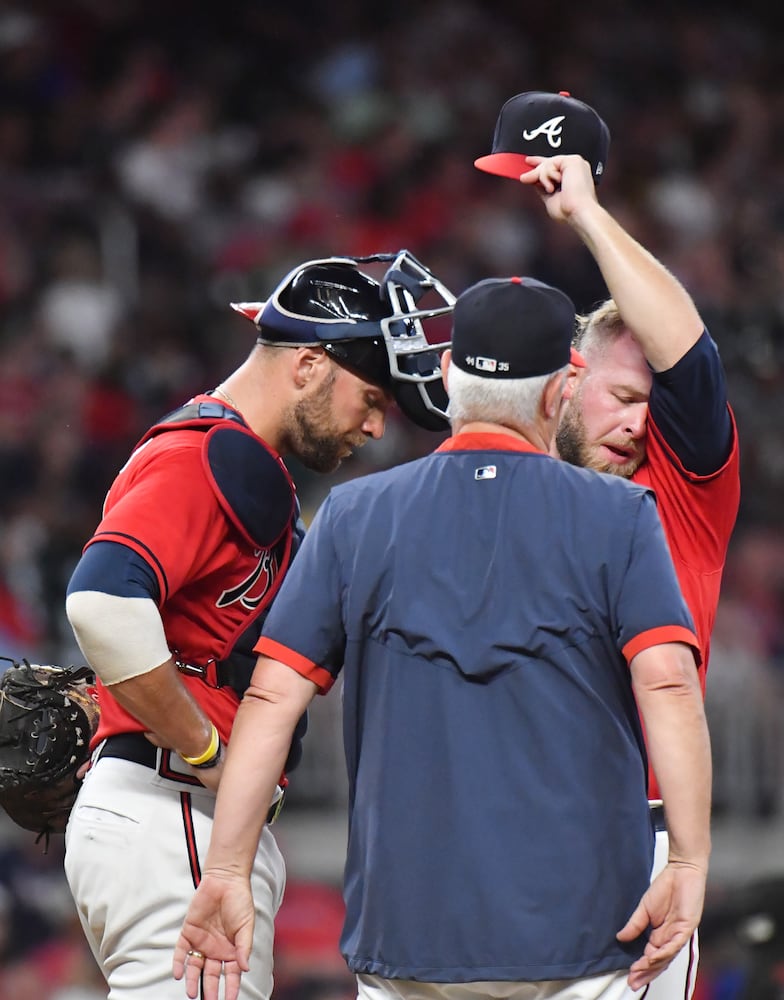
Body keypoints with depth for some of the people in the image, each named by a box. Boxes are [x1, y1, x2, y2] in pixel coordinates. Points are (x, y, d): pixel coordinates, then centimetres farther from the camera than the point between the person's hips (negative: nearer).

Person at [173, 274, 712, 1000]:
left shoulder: (356, 515, 7)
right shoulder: (617, 517, 2)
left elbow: (274, 695, 1)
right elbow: (667, 681, -12)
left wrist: (227, 871, 3)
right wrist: (690, 862, -14)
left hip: (405, 929, 2)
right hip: (581, 929, -2)